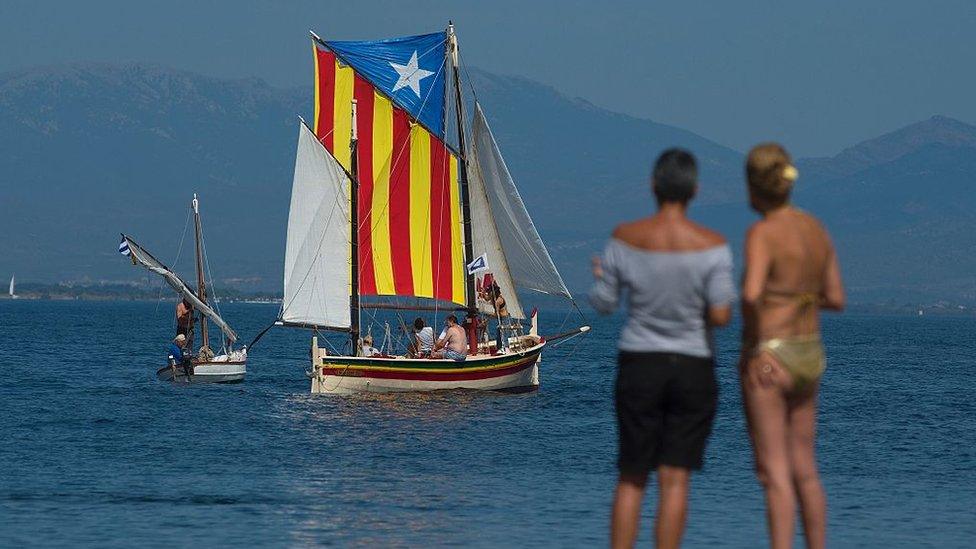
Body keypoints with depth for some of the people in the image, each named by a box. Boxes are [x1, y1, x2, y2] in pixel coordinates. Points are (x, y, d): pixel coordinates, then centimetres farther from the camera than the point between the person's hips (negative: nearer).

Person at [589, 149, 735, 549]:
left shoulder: (625, 238, -8)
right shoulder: (711, 245, -12)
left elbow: (603, 304, 0)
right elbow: (721, 315, -17)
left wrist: (600, 276, 22)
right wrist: (705, 315, 7)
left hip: (639, 368, 1)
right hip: (693, 370, -1)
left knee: (631, 480, 11)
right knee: (675, 481, 4)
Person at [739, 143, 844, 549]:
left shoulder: (763, 234, -17)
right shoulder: (816, 229, 5)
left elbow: (751, 294, -33)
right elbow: (836, 300, 11)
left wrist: (755, 343, -16)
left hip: (767, 362, -7)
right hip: (808, 358, 7)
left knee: (774, 474, -5)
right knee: (804, 471, 16)